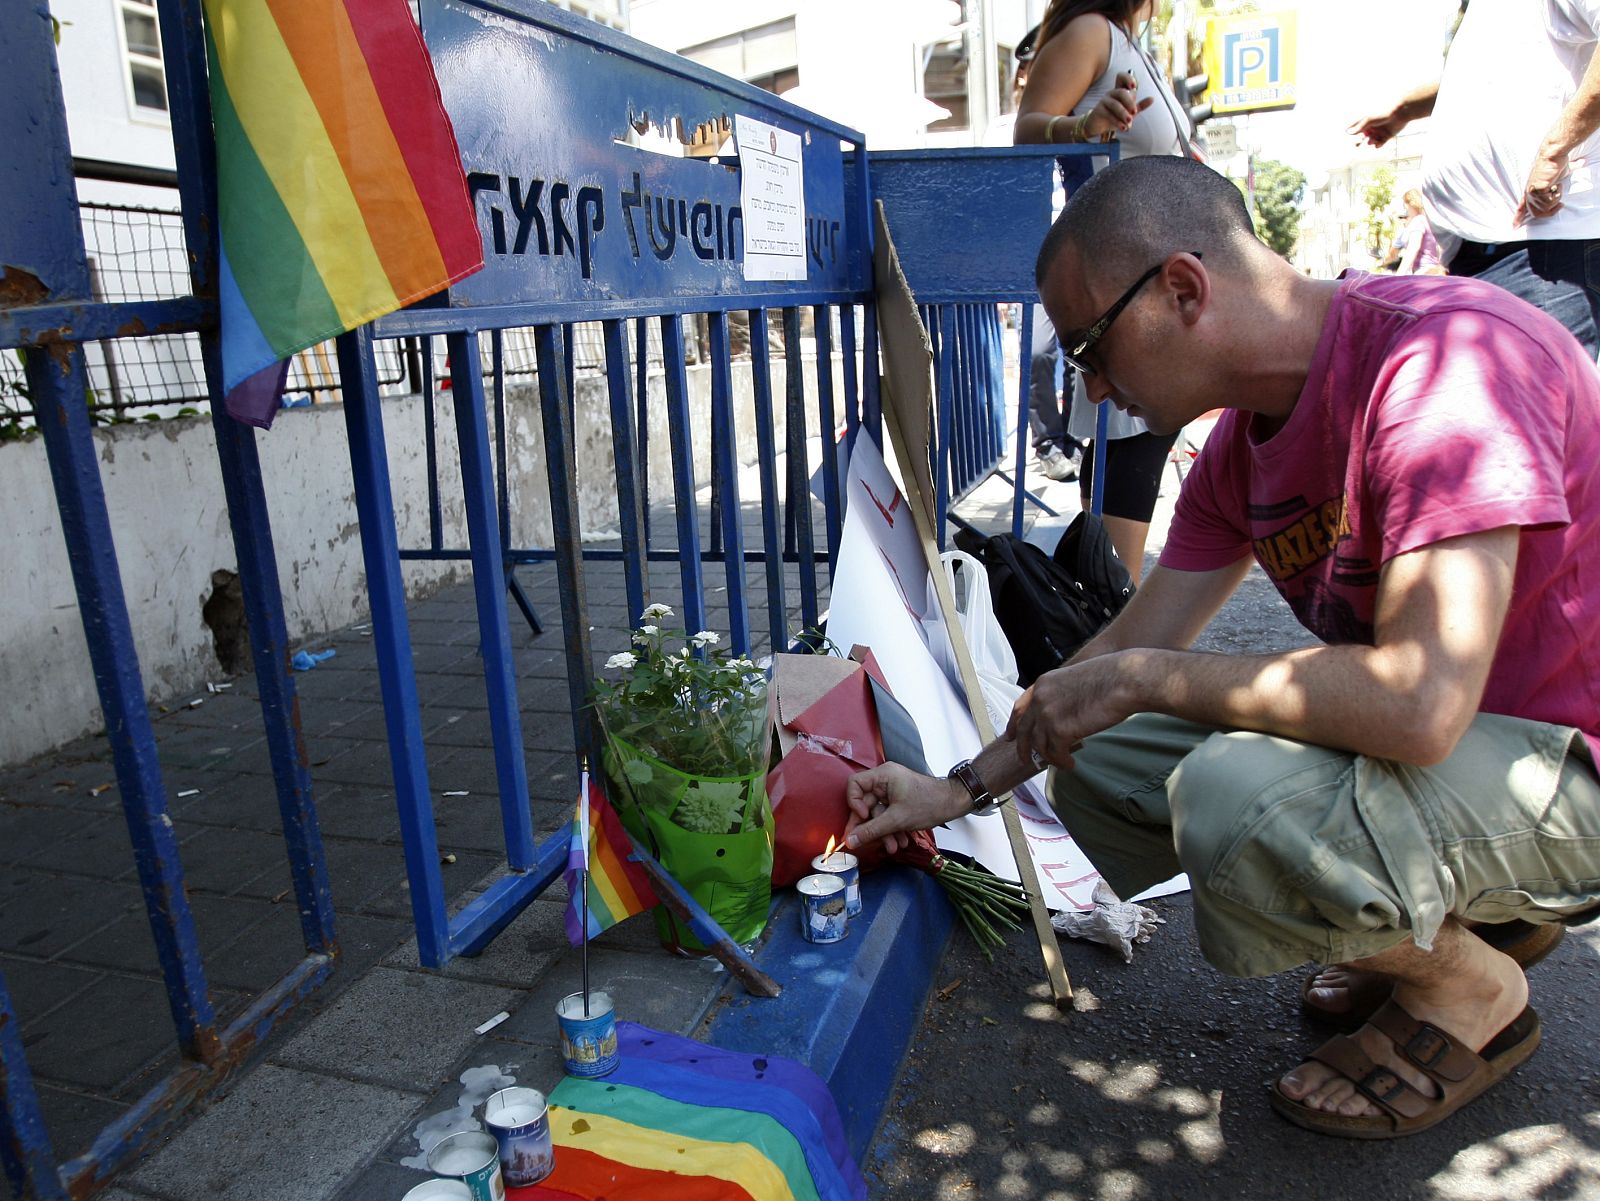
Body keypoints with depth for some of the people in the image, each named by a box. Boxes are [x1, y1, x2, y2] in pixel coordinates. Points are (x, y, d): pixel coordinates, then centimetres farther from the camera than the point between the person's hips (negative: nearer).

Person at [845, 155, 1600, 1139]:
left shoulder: (1443, 358, -26)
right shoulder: (1244, 440, 1)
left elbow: (1420, 704, -36)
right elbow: (1134, 651, 4)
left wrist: (1145, 680, -23)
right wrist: (960, 789, 2)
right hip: (1447, 725, 8)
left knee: (1235, 801, -34)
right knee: (1097, 763, 3)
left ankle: (1472, 988, 0)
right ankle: (1465, 908, 12)